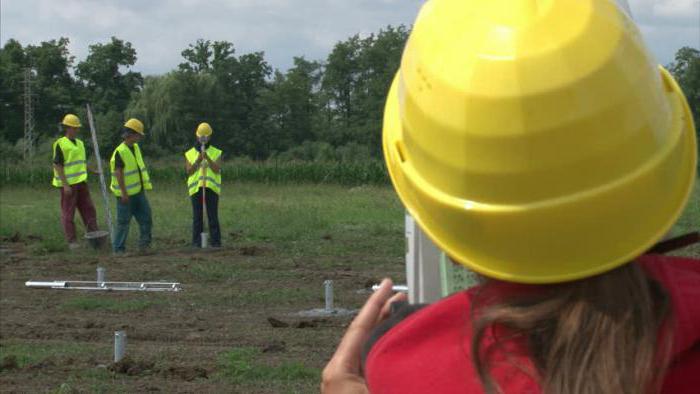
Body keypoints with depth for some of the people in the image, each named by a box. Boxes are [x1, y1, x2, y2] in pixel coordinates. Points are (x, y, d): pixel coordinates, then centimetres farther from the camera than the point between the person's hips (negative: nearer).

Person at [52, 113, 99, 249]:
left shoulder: (80, 143, 13)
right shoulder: (60, 144, -10)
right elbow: (57, 166, -14)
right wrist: (65, 185, -19)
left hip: (81, 182, 7)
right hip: (68, 184, -7)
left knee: (88, 209, 4)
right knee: (68, 213, -1)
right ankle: (71, 241, 3)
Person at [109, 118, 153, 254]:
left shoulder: (135, 147, 9)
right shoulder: (120, 152, -17)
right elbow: (119, 173, -19)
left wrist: (144, 185, 21)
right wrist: (124, 193, -21)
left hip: (138, 191, 8)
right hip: (126, 194, -8)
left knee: (146, 217, 8)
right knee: (123, 221, -1)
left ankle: (144, 243, 17)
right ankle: (119, 248, 6)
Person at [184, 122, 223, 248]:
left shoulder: (216, 153, 7)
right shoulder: (189, 154, 9)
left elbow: (217, 170, -8)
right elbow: (189, 172, -3)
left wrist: (208, 158, -22)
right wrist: (198, 160, -17)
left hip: (212, 188, -1)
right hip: (196, 188, 1)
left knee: (213, 216, -3)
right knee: (197, 217, 0)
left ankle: (216, 242, 0)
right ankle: (197, 242, 4)